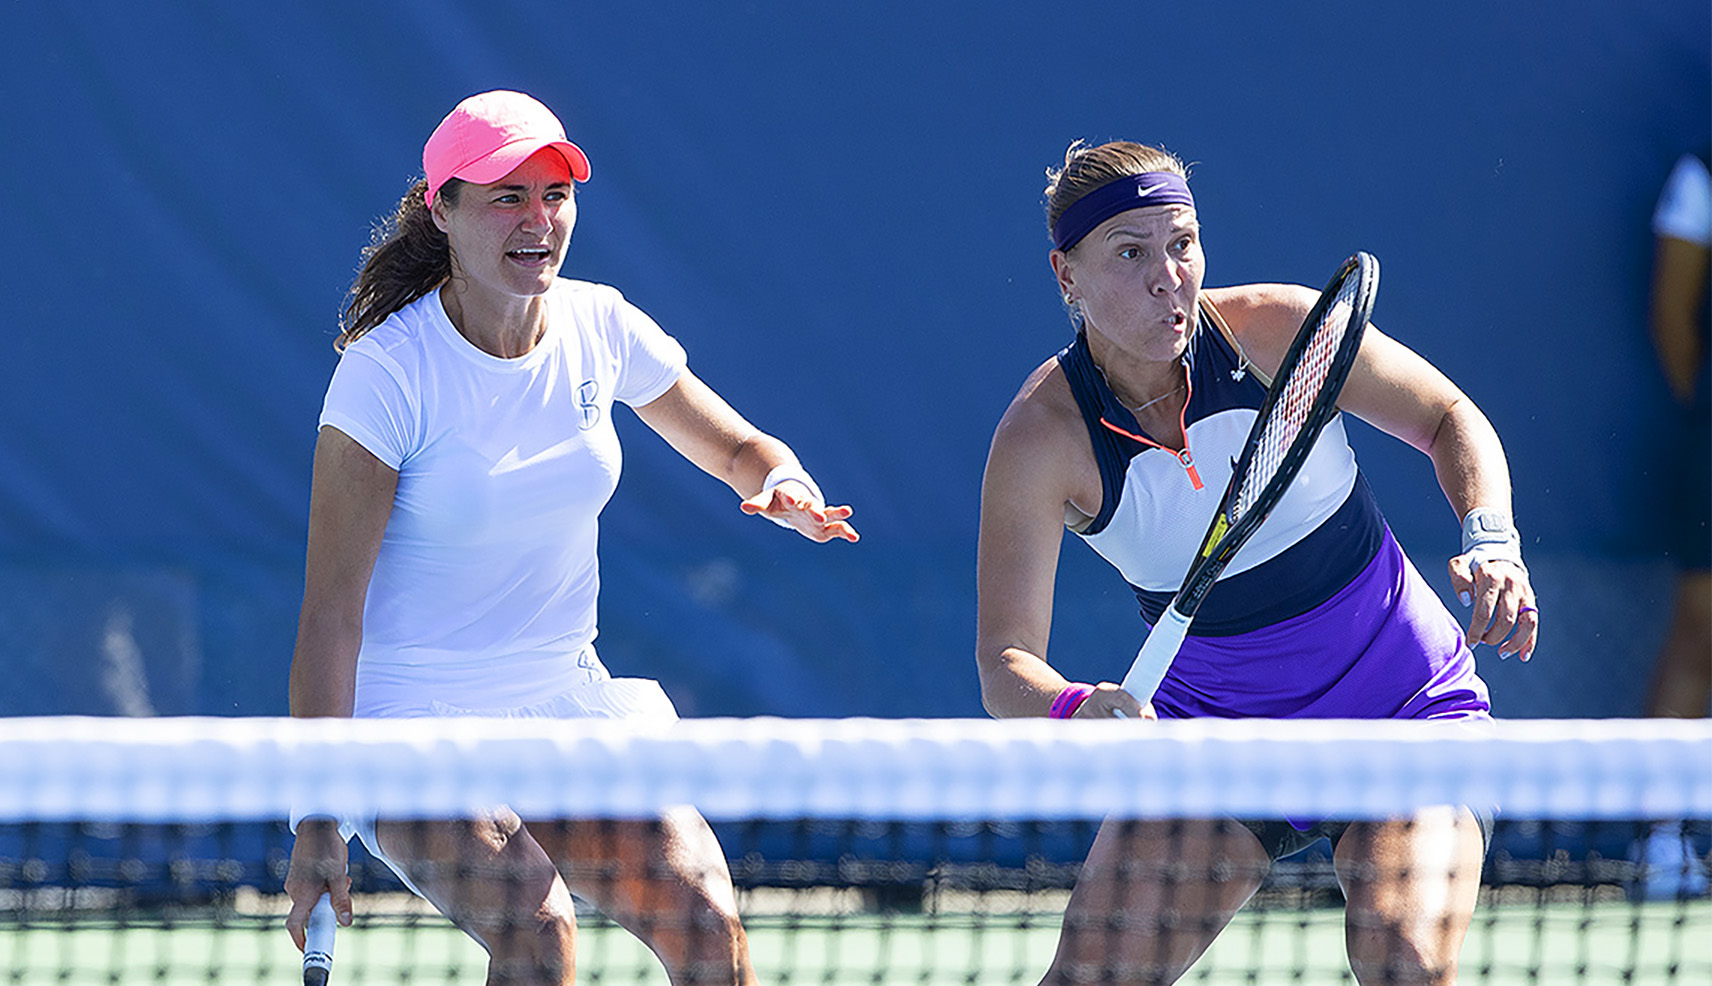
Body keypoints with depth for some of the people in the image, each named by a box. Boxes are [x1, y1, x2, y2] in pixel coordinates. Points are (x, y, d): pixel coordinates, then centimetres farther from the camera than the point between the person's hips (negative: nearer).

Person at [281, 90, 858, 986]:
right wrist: (318, 825, -21)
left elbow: (741, 449, 14)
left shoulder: (600, 327, -2)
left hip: (567, 707, 5)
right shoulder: (388, 372, -17)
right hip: (416, 725, -5)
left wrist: (783, 488, -13)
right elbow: (329, 613, -17)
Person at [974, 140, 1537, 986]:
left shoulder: (1277, 330, -17)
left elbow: (1449, 418, -1)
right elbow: (1005, 662, -19)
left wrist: (1491, 544, -20)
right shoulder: (1042, 435, -17)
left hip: (1408, 711, -1)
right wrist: (1074, 709, -42)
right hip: (1209, 721, 2)